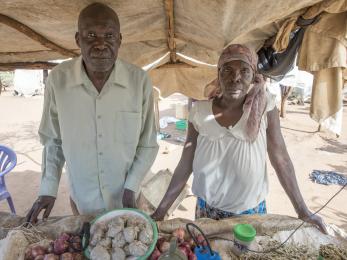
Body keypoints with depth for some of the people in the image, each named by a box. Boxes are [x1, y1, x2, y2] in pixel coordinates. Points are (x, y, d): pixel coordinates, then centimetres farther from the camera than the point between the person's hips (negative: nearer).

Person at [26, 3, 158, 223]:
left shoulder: (140, 80, -18)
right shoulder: (58, 79, -15)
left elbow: (148, 145, -9)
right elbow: (53, 140, -1)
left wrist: (131, 188, -13)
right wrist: (48, 189, -4)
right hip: (81, 200, 1)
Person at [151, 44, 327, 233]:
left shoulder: (264, 106, -13)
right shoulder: (200, 112, -12)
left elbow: (280, 159, -8)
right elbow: (185, 166, -8)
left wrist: (303, 211, -4)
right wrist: (160, 211, -7)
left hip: (251, 211, 0)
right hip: (207, 210, 1)